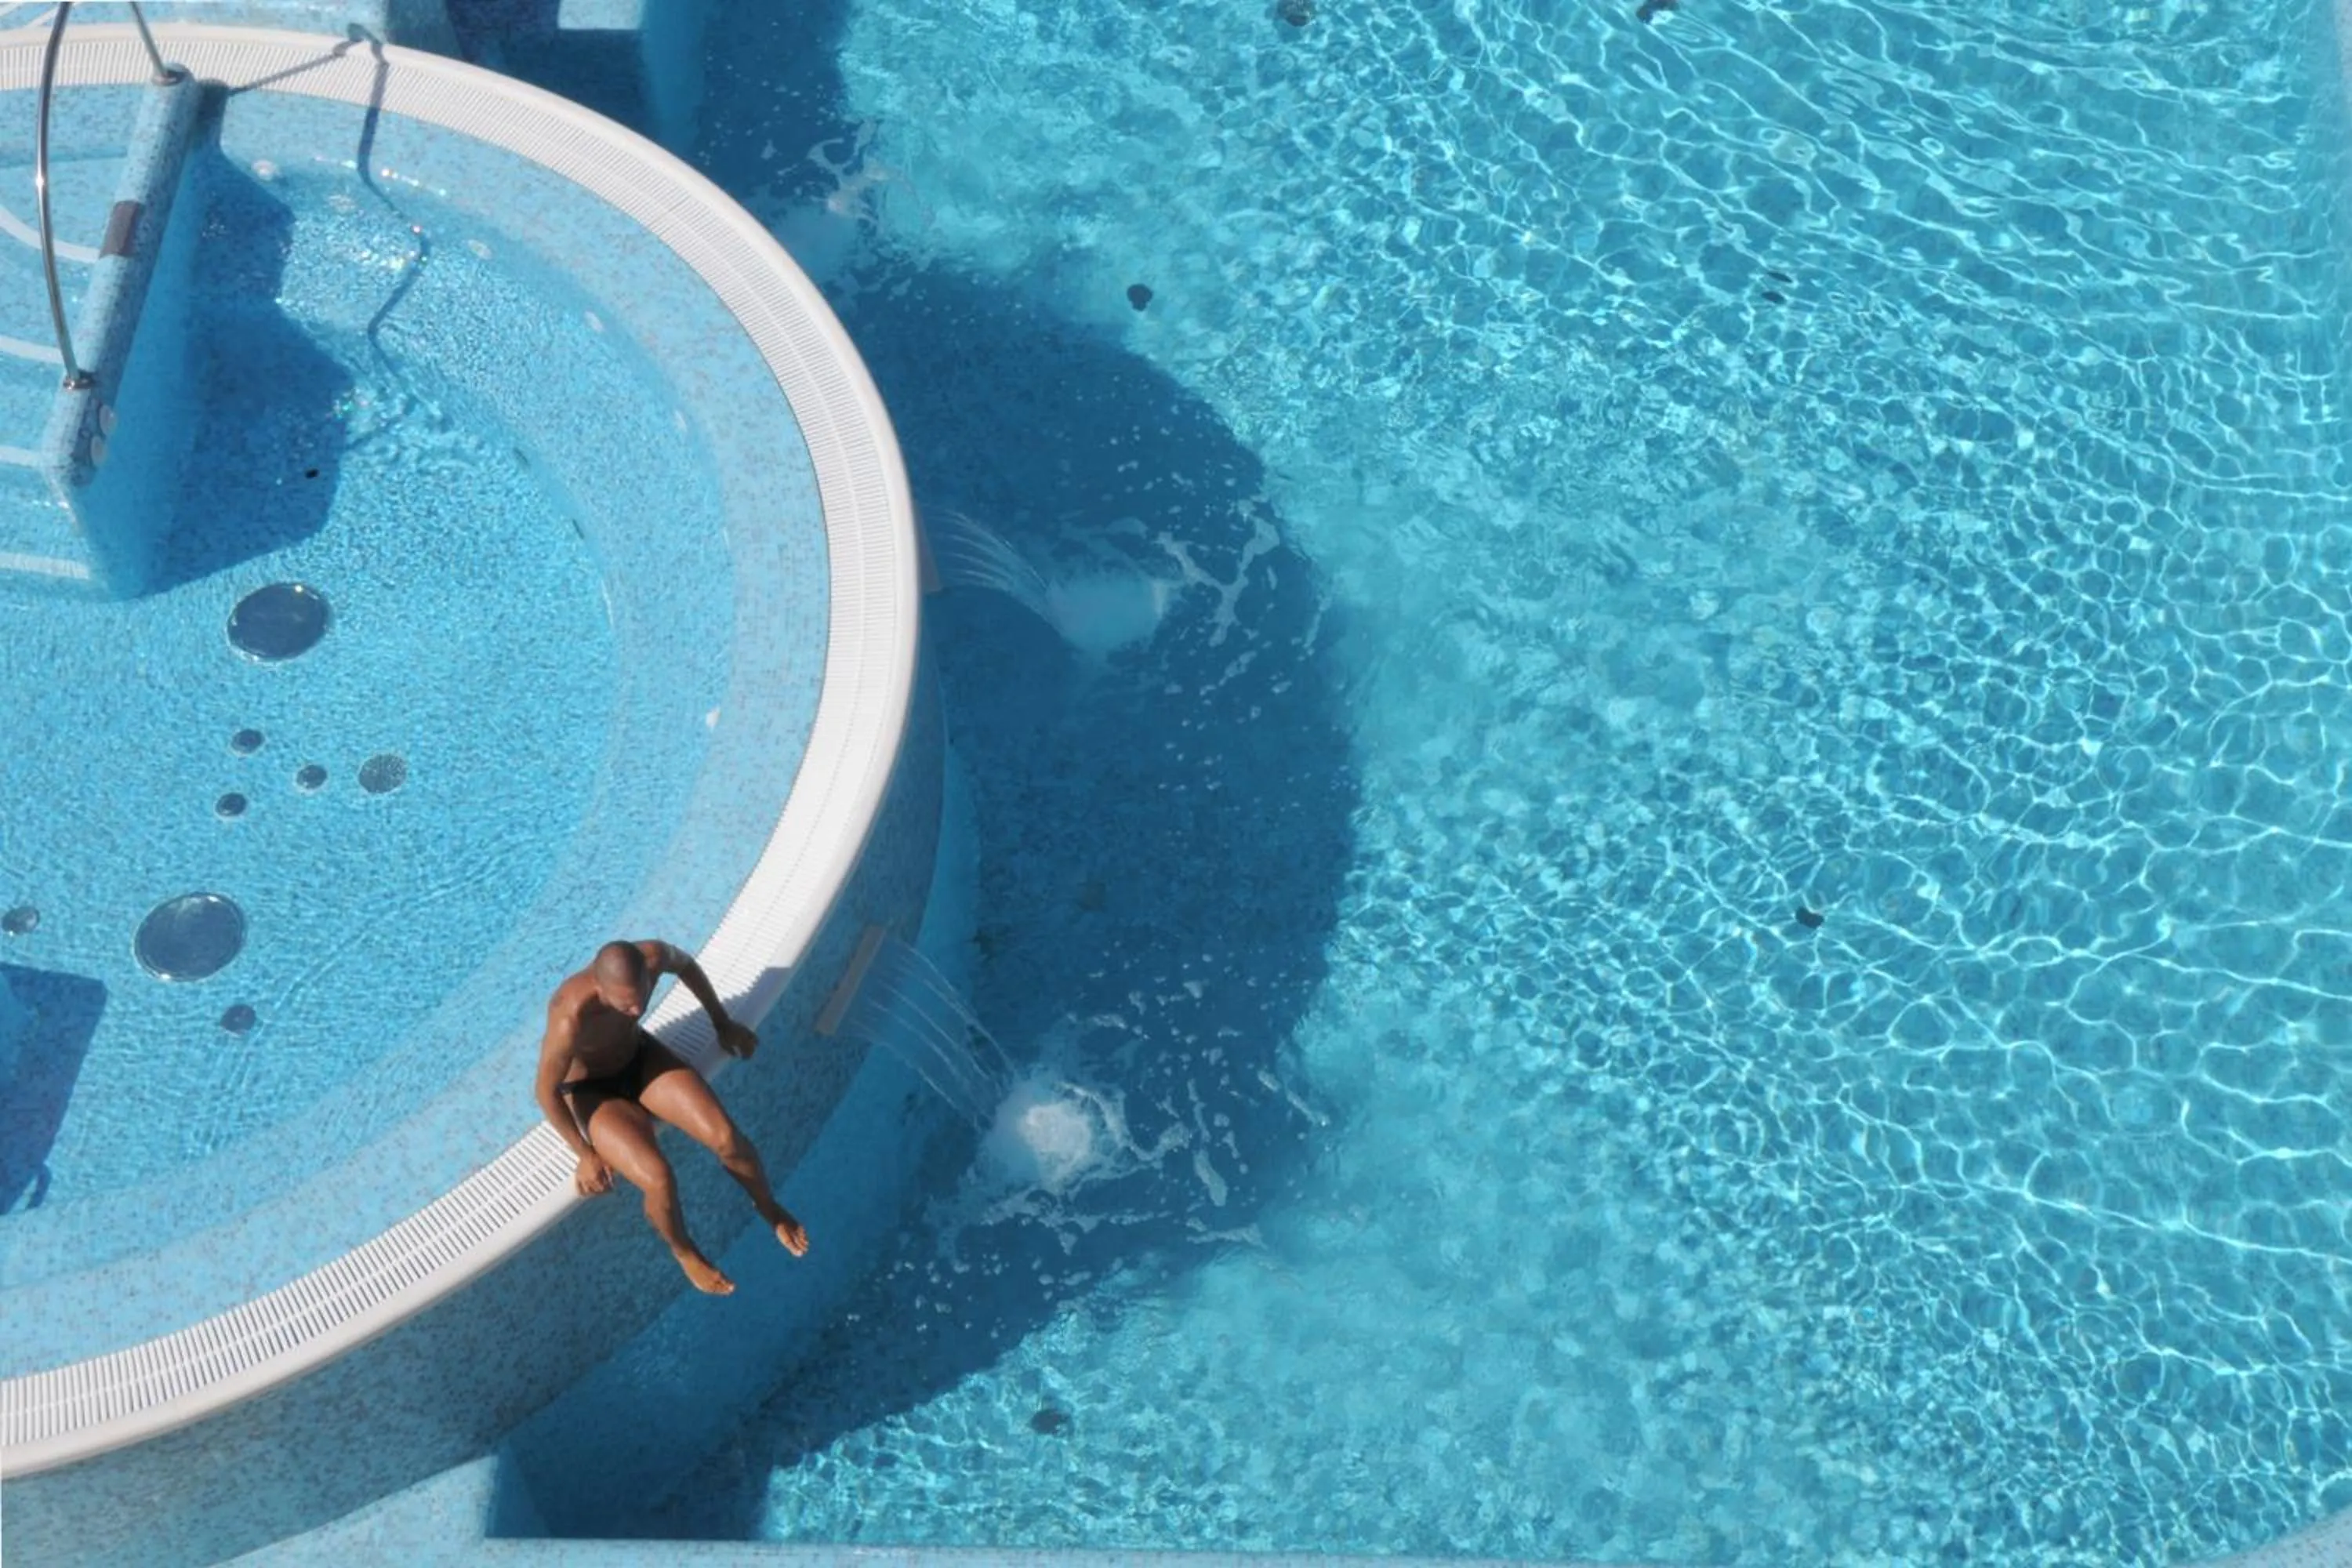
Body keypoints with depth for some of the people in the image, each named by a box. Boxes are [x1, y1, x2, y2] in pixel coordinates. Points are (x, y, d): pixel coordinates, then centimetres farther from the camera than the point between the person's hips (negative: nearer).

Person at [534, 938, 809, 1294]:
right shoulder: (571, 1017, -42)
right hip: (591, 1090, -4)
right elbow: (546, 1092, -25)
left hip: (640, 1057, 4)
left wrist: (722, 1023, 10)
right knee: (658, 1179, -26)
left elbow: (686, 965, -1)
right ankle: (684, 1251, 10)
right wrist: (585, 1154, -14)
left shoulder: (652, 957, -29)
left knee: (727, 1138, -15)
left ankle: (771, 1209, 18)